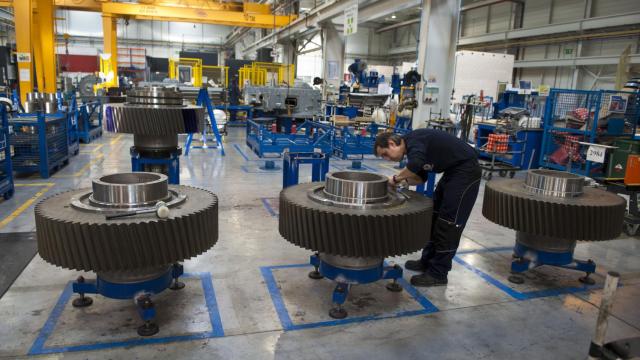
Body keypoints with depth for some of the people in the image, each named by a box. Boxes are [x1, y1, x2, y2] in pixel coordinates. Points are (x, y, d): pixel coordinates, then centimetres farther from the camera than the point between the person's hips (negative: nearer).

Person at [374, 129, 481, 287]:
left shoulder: (413, 140, -19)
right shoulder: (413, 147, 10)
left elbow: (416, 165, -39)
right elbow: (421, 177, 16)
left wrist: (397, 177, -22)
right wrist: (403, 181, -2)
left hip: (466, 170, -10)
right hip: (453, 171, 10)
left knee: (448, 221, -6)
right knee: (435, 215, 14)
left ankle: (438, 273, 3)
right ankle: (428, 261, 25)